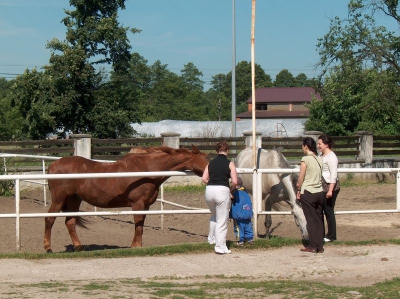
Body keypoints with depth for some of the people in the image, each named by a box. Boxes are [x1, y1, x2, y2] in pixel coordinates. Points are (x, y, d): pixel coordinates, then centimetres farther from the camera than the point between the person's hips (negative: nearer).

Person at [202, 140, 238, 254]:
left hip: (209, 190, 5)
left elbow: (204, 179, 5)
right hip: (222, 190, -5)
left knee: (214, 216, 29)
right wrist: (230, 188, 11)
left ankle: (211, 239, 38)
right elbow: (234, 182, -7)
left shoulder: (211, 163, 11)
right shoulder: (229, 164, -1)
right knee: (222, 220, 2)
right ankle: (220, 246, 1)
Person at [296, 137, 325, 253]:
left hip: (308, 193, -5)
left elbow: (301, 178, -12)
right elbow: (321, 175, 8)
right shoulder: (320, 159, 5)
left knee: (311, 219, 1)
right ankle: (320, 246, 11)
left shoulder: (305, 159, -12)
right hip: (320, 192, 5)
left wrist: (298, 190, 2)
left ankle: (312, 246, 3)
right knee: (319, 219, 9)